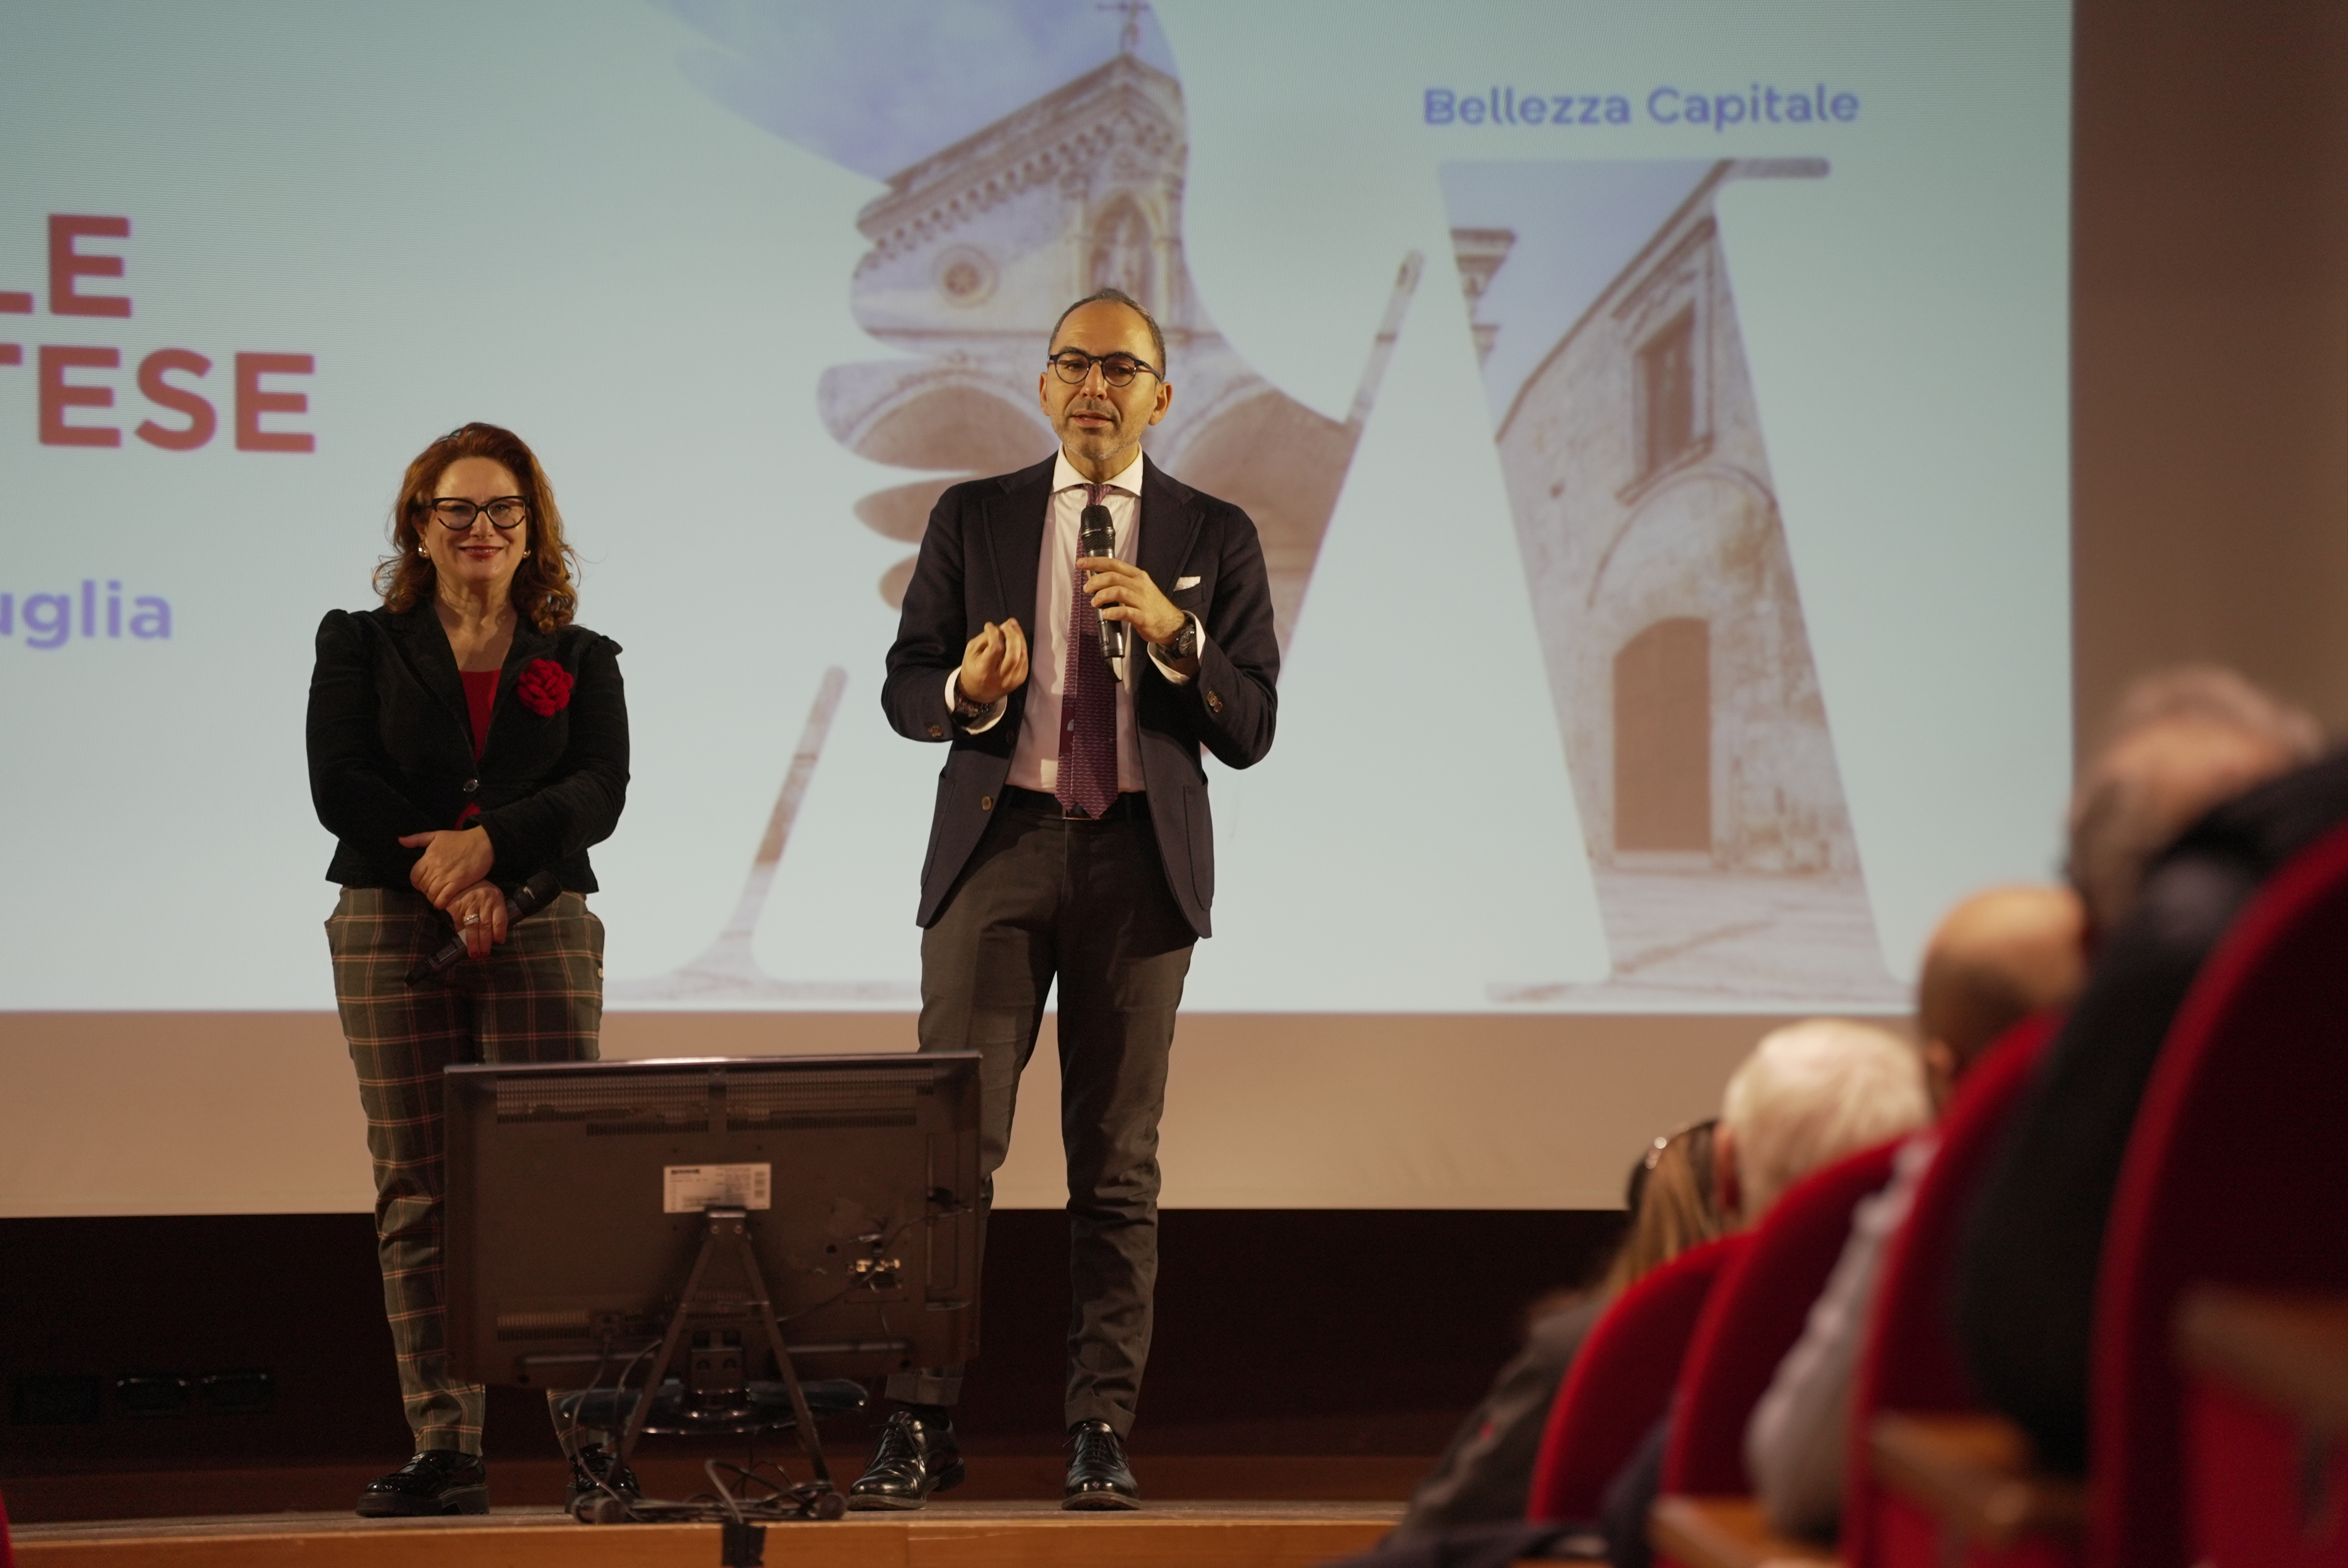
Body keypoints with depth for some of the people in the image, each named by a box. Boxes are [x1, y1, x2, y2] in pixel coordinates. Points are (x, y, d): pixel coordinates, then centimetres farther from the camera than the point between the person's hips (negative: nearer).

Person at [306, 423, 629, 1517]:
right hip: (390, 932, 0)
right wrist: (443, 878, -13)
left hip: (542, 932, 0)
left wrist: (489, 845, -16)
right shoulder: (360, 645, 13)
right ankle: (443, 1448, -2)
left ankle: (591, 1435, -10)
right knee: (417, 1192, -2)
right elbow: (340, 785, 0)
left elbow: (601, 792, 0)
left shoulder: (580, 660, 14)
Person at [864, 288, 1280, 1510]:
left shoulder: (1214, 538, 8)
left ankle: (1102, 1433, 5)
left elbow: (1248, 732, 3)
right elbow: (904, 687, 9)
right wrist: (966, 690, -14)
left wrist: (1171, 633, -13)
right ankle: (919, 1427, -7)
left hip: (1140, 859, 0)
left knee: (1117, 1161, 1)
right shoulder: (972, 518, 10)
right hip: (997, 846, 0)